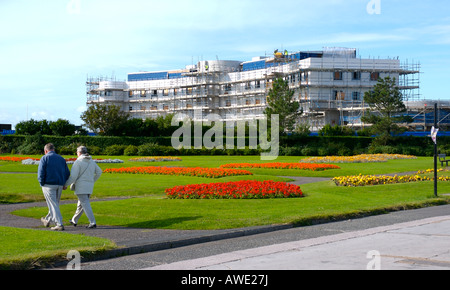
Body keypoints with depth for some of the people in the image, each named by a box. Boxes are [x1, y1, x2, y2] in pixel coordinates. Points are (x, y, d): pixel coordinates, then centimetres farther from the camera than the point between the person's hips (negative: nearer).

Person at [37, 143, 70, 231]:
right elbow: (67, 173, 12)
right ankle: (47, 220, 36)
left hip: (49, 184, -6)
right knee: (55, 204, 18)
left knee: (53, 205, -4)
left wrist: (42, 183, 0)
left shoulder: (44, 158, -2)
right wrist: (64, 184, 16)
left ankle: (59, 224, -10)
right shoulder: (61, 159, 13)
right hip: (59, 185, 6)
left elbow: (41, 172, -9)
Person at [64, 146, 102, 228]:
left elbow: (73, 176, -15)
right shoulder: (92, 161, 9)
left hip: (81, 187, -7)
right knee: (81, 204, 19)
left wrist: (66, 184, -3)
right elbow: (99, 172, 18)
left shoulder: (78, 162, -11)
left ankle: (93, 222, -17)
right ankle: (74, 220, 33)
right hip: (89, 187, 7)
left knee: (85, 205, -9)